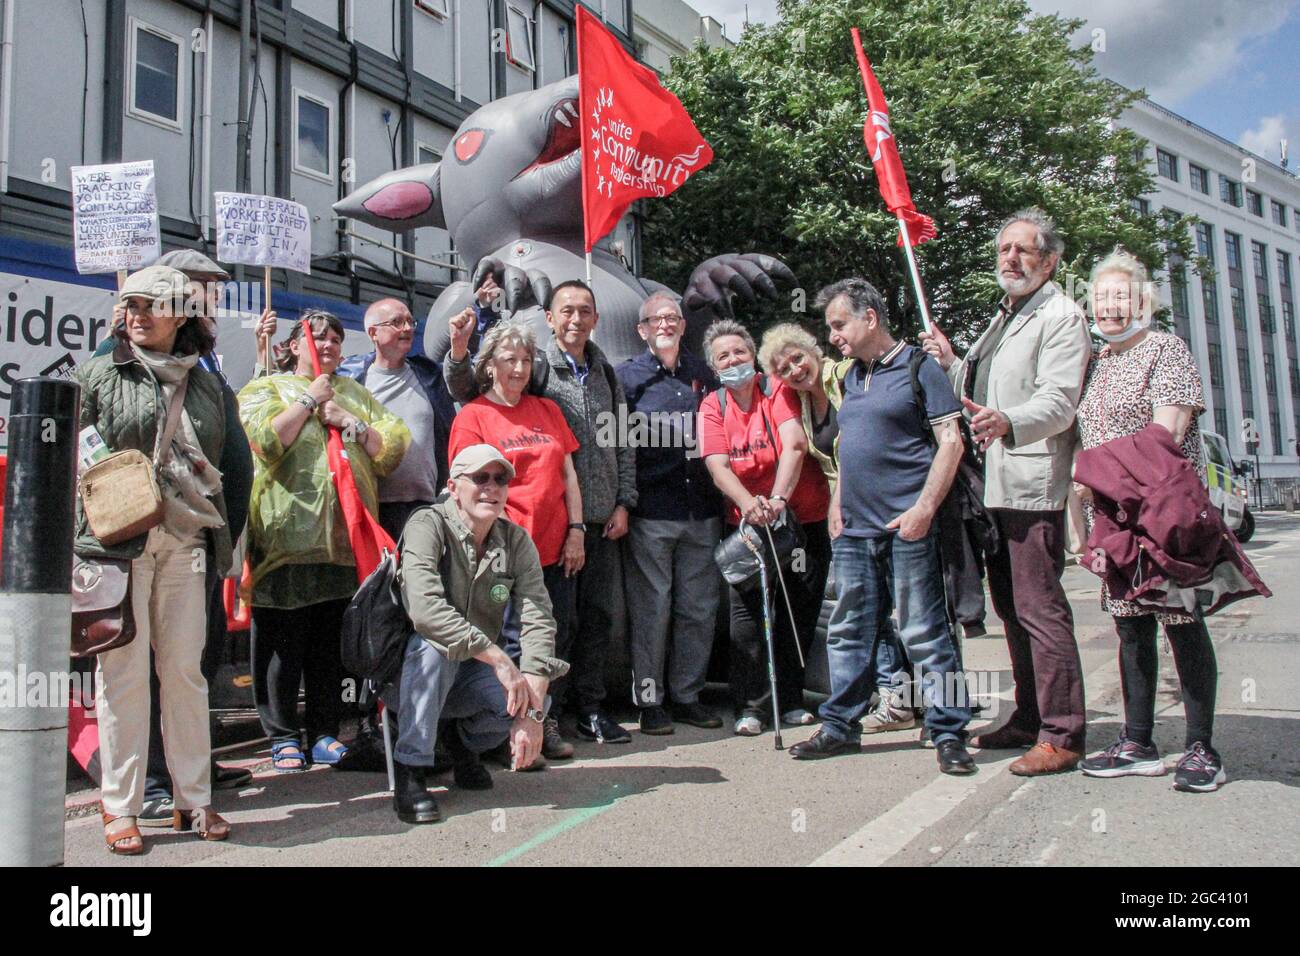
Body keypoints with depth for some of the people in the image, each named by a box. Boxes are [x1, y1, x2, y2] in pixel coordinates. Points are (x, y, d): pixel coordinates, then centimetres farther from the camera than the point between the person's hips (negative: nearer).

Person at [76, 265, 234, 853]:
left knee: (185, 668, 4)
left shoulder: (205, 386, 14)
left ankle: (193, 799, 13)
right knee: (124, 669, -1)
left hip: (186, 540, 3)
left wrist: (222, 542, 13)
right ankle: (121, 808, 8)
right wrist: (83, 532, -4)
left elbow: (218, 466, 18)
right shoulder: (100, 376, 6)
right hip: (119, 538, -2)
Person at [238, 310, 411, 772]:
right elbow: (267, 442, -12)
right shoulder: (264, 389, 9)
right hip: (287, 537, -3)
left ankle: (325, 733, 17)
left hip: (344, 538, 3)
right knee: (283, 639, 0)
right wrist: (309, 400, -6)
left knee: (332, 639, 8)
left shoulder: (353, 392, 20)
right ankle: (283, 736, 11)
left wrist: (351, 422, -4)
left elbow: (394, 448, 9)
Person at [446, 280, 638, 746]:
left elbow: (623, 444, 16)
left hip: (601, 518, 5)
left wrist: (623, 503, 9)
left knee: (600, 615, 10)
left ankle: (590, 708, 23)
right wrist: (459, 350, -26)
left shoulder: (606, 374, 14)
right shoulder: (535, 367, -2)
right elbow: (467, 390, -7)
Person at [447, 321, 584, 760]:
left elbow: (568, 473, 13)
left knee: (556, 638, 10)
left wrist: (576, 530, 5)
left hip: (557, 546, 5)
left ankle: (546, 724, 23)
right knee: (516, 641, -3)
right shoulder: (472, 416, 0)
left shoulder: (546, 409, 15)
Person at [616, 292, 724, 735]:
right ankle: (649, 701, 10)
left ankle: (687, 695, 20)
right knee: (651, 608, -1)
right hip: (650, 514, -4)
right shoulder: (627, 377, 4)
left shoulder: (704, 373, 15)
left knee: (699, 607, 7)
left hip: (702, 511, 4)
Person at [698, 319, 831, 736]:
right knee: (746, 611, -8)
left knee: (800, 612, 5)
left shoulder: (778, 391, -3)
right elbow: (717, 465, -12)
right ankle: (750, 705, 0)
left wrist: (778, 498, -33)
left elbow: (794, 445, -18)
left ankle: (790, 699, 19)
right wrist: (749, 503, -31)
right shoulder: (712, 407, 1)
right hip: (746, 522, 0)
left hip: (804, 517, 0)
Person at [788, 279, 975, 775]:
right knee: (847, 631, 12)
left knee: (925, 632, -2)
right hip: (853, 529, 7)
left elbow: (951, 440, -9)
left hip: (906, 527, -7)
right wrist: (837, 503, 14)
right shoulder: (852, 376, 18)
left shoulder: (917, 366, -4)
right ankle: (840, 726, 23)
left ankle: (949, 734, 9)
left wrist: (924, 509, -16)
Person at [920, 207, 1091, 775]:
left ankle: (1062, 735, -2)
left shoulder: (1061, 316, -5)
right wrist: (950, 364, 13)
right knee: (1011, 607, 14)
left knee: (1039, 608, -9)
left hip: (1033, 485, -9)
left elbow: (1058, 401, -19)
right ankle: (1029, 719, 25)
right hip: (995, 486, 9)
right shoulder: (1002, 319, 24)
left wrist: (1007, 422, -37)